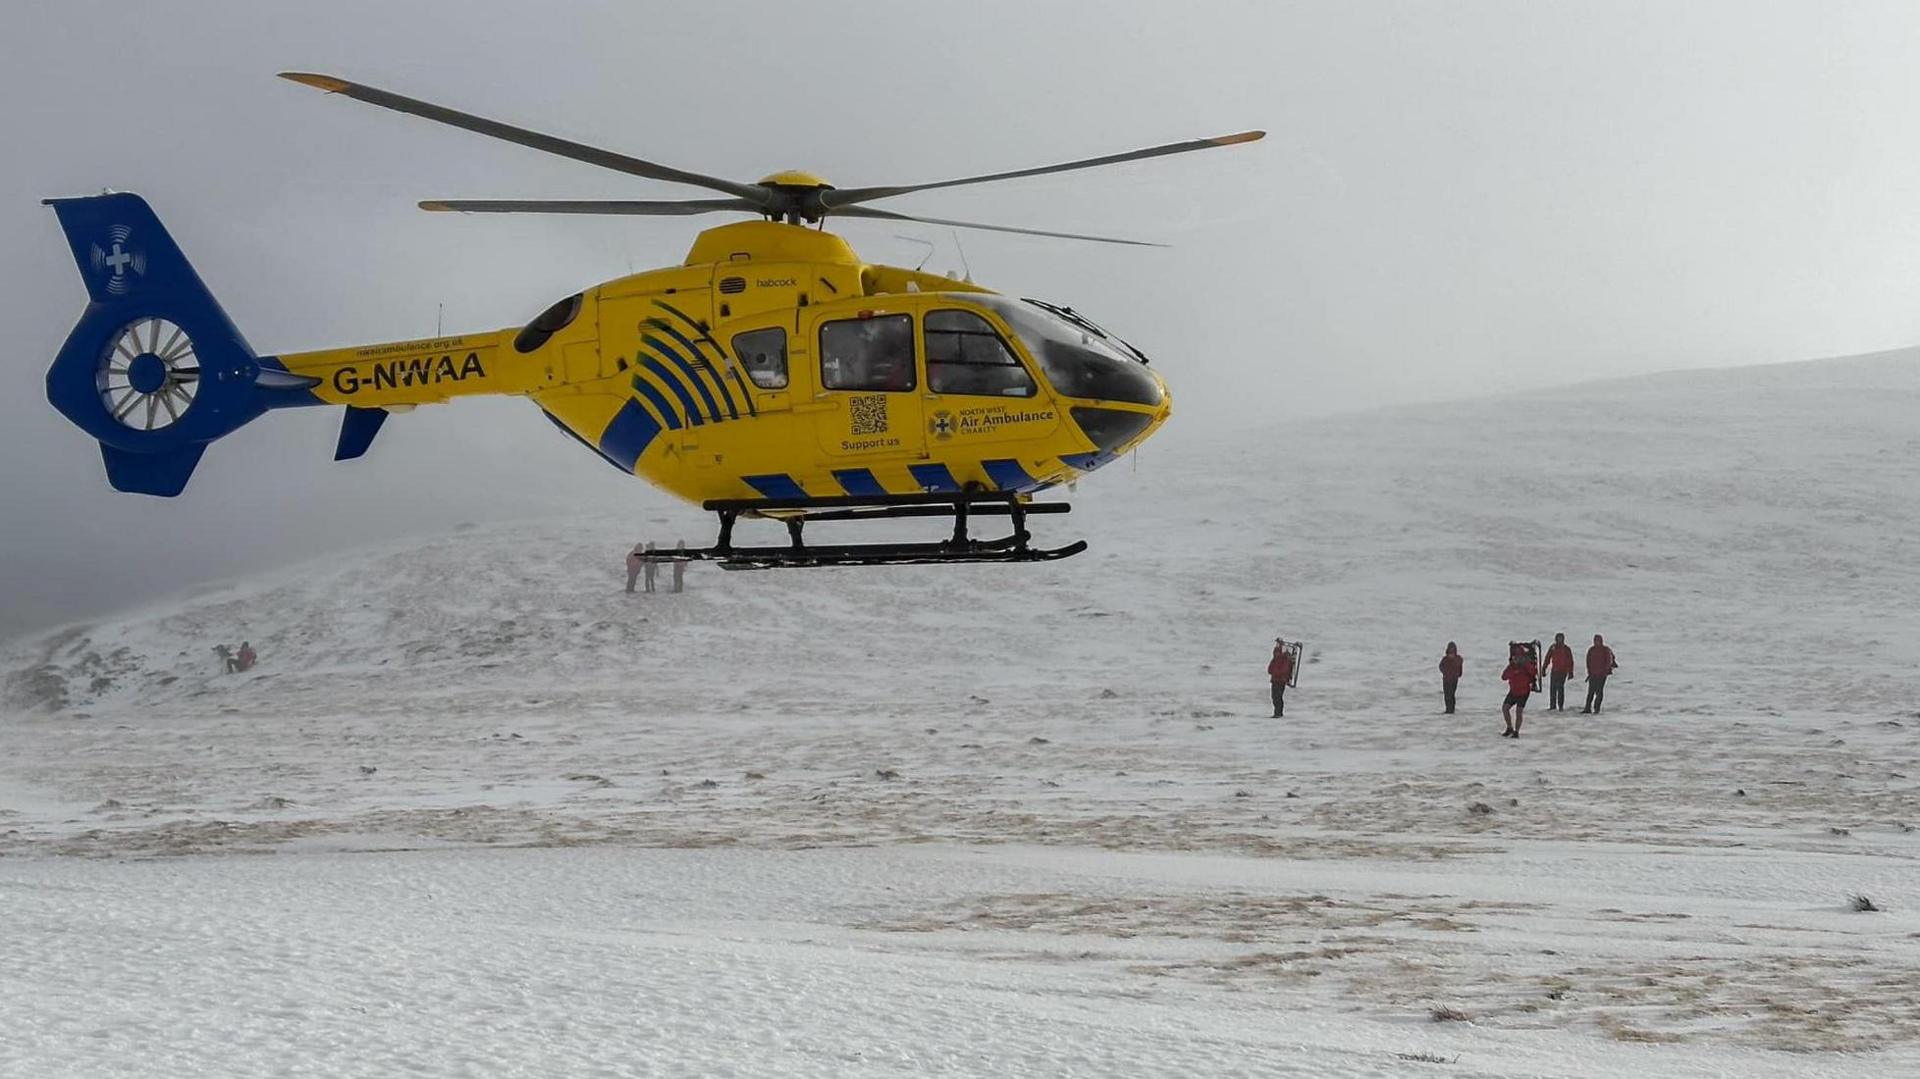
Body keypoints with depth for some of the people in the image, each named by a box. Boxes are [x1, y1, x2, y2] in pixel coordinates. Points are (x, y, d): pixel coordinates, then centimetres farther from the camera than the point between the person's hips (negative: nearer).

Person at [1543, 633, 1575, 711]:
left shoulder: (1566, 649, 0)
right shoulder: (1552, 647, 8)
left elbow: (1570, 661, 1)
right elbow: (1547, 658, 12)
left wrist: (1570, 672, -4)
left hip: (1562, 671, -3)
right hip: (1554, 671, 3)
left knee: (1560, 687, -11)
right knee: (1552, 688, 4)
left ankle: (1561, 706, -7)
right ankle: (1552, 705, 12)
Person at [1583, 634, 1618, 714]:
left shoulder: (1606, 650, -1)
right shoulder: (1591, 650, 10)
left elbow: (1609, 661, -2)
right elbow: (1588, 661, 13)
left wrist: (1605, 671, -8)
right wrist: (1589, 671, 5)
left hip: (1602, 674, -3)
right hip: (1593, 674, 3)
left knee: (1599, 692, -4)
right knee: (1590, 691, 1)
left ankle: (1597, 709, 1)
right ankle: (1588, 708, 3)